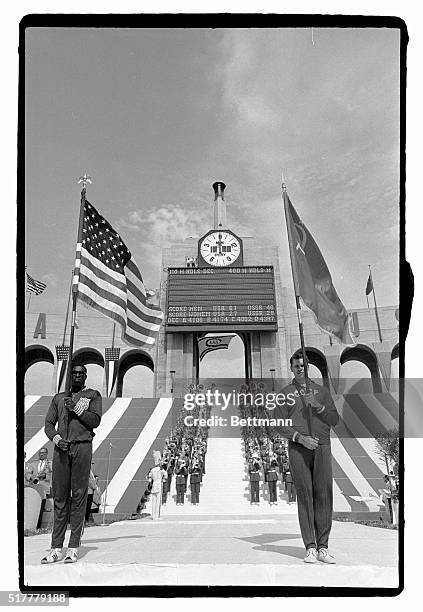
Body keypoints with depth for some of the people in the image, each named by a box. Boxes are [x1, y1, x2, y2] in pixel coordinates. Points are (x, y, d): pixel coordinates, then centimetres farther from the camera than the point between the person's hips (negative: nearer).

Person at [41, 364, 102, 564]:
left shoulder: (93, 395, 12)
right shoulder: (59, 397, 20)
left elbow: (95, 420, 0)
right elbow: (48, 424, 15)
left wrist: (77, 407, -9)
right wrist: (56, 439, -3)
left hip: (82, 447, -3)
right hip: (61, 449, 3)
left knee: (78, 496, -4)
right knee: (59, 497, 2)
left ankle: (73, 548, 0)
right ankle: (56, 548, 5)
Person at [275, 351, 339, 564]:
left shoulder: (321, 391, 15)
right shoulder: (285, 393, 9)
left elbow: (334, 420, 7)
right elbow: (280, 425, 0)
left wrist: (317, 405, -9)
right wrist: (301, 438, -14)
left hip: (322, 448, 2)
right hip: (298, 450, -2)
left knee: (324, 496, -2)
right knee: (305, 496, -3)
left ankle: (323, 548, 5)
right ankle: (310, 548, 4)